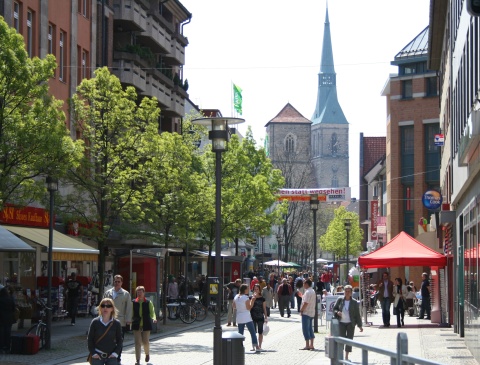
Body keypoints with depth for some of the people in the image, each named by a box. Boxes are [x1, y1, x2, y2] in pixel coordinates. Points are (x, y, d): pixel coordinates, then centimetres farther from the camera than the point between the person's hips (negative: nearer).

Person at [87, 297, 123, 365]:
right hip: (97, 356, -1)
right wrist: (93, 353, -8)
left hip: (111, 356, 1)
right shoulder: (95, 322, -4)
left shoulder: (117, 323, -2)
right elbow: (90, 339, 0)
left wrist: (116, 353, -6)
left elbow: (120, 340, 4)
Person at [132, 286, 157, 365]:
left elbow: (152, 312, -3)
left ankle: (147, 354, 34)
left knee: (145, 342, 3)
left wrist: (154, 318, -21)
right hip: (136, 325, 0)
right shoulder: (133, 302, 3)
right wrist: (130, 320, -7)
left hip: (146, 325, 0)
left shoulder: (148, 302, 2)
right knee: (137, 342, -5)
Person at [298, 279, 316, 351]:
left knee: (305, 329, -5)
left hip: (306, 313, -10)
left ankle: (307, 345, -5)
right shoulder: (312, 291, 14)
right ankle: (311, 345, 14)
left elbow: (305, 303, -22)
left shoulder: (307, 292, -17)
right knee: (310, 329, 13)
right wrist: (302, 296, 20)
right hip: (311, 313, 10)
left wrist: (301, 310, -14)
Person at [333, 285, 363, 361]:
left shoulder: (354, 302, -2)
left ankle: (346, 357, 12)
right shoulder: (340, 300, -1)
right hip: (341, 323, 0)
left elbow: (357, 314, 1)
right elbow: (334, 309, 8)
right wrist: (337, 312, -15)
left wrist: (360, 325, -1)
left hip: (350, 323, 0)